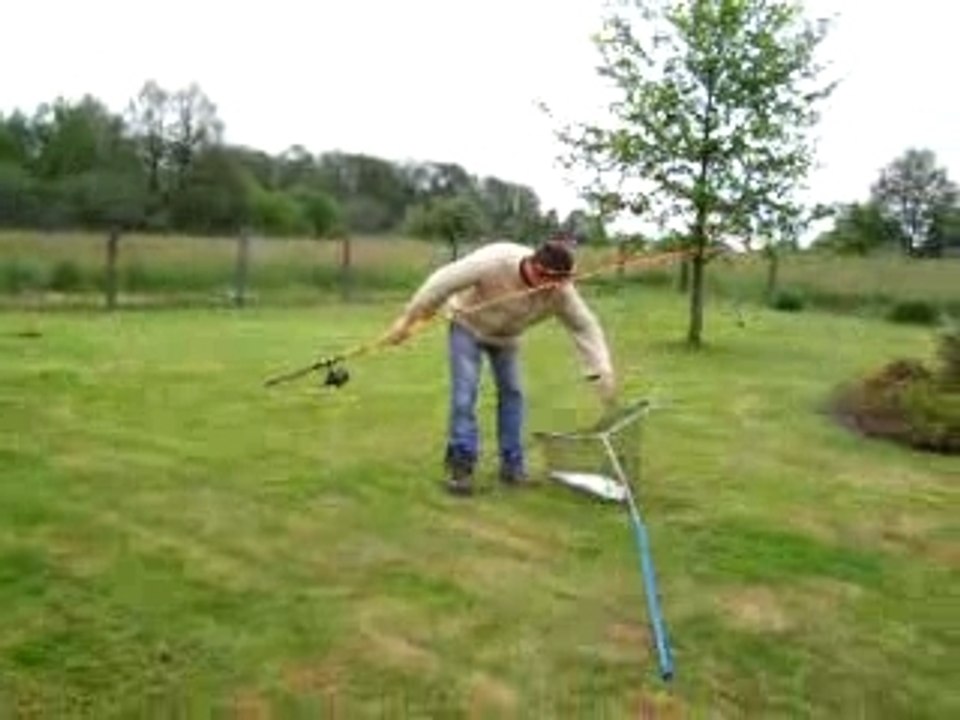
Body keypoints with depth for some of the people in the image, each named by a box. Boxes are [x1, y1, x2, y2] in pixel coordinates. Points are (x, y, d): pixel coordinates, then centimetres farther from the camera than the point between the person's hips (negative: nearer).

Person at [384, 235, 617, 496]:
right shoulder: (495, 261, -40)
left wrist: (602, 373, -26)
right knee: (465, 392, -14)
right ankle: (460, 464, -7)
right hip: (467, 325, -4)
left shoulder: (561, 291, -28)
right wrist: (408, 319, -29)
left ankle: (512, 464, 11)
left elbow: (586, 327, -20)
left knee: (512, 392, 0)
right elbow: (443, 281, -34)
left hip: (506, 336, 4)